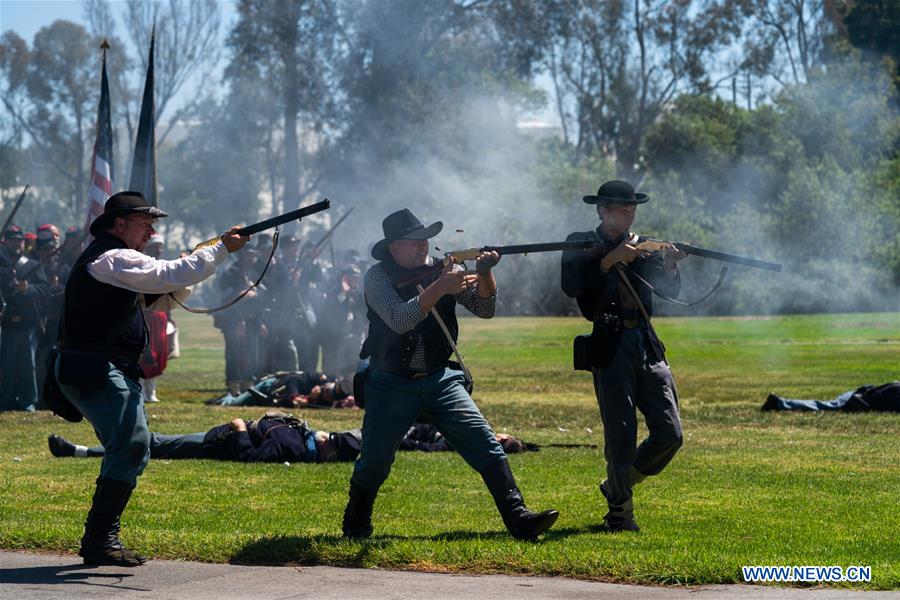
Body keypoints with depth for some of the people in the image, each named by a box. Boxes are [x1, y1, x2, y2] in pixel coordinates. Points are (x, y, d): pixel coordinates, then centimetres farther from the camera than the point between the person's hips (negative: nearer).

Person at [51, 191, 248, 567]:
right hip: (94, 370, -11)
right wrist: (222, 249, -13)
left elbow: (155, 298, 25)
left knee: (130, 451, 12)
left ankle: (100, 539, 14)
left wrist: (191, 270, 8)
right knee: (133, 445, -19)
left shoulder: (109, 259, 23)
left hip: (110, 371, 11)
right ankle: (100, 538, -19)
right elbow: (170, 275, -19)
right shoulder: (113, 259, -11)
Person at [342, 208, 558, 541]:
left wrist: (484, 274, -24)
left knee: (485, 444, -11)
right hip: (391, 385, -3)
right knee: (374, 461, -3)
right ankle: (355, 523, 23)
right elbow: (398, 320, -24)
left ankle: (519, 520, -15)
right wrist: (440, 288, -32)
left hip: (439, 380, 3)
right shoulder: (377, 277, -7)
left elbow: (484, 308, -4)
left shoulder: (443, 269, 3)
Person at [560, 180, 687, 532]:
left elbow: (670, 290, 5)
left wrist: (669, 266, -16)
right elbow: (571, 286, -14)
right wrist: (610, 259, -19)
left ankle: (617, 485, 20)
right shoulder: (581, 245, 4)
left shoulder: (642, 246, 17)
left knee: (669, 434, -1)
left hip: (648, 346, 5)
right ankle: (620, 509, 8)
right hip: (609, 347, -5)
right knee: (621, 435, -8)